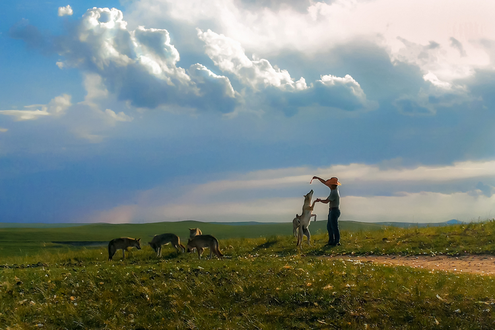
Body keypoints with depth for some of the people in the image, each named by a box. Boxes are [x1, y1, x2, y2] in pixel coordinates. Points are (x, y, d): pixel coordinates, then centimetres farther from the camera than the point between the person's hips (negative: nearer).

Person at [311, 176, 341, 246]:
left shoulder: (334, 193, -22)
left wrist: (319, 200, 0)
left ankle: (337, 242, 4)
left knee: (334, 227, -3)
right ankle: (331, 241, 18)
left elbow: (326, 201, -17)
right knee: (329, 227, 14)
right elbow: (325, 182, 14)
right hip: (332, 211, 10)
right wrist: (317, 178, 12)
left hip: (334, 211, -10)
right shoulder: (335, 188, 6)